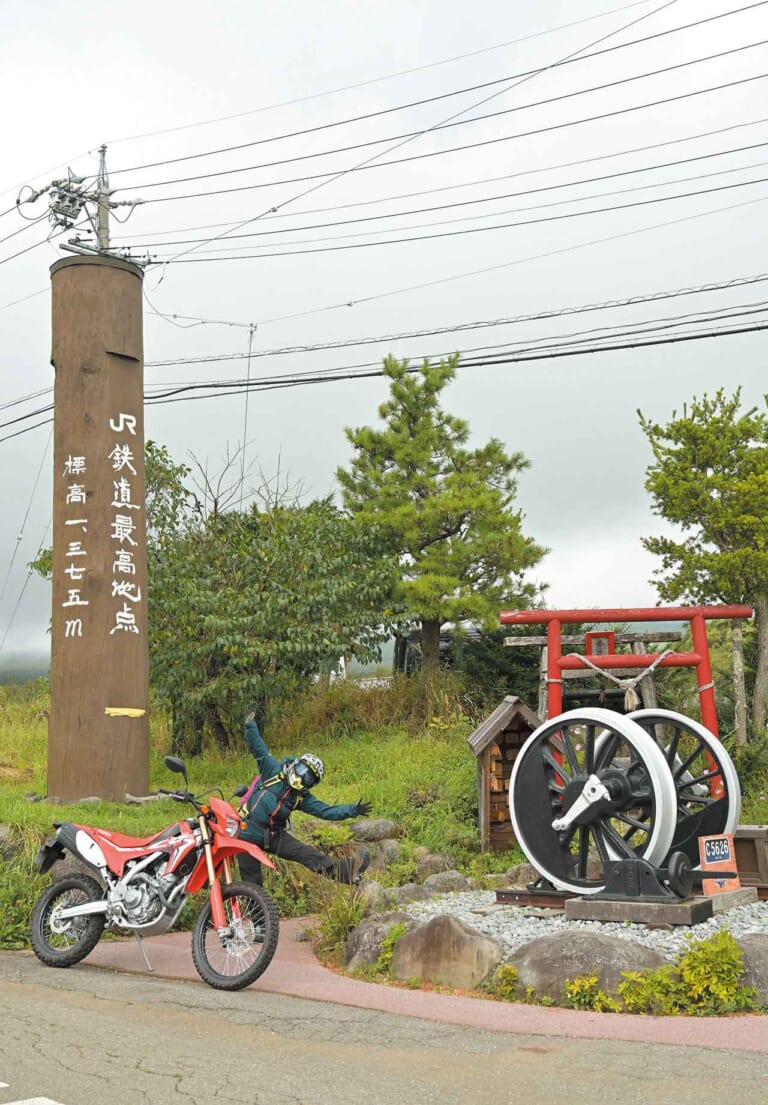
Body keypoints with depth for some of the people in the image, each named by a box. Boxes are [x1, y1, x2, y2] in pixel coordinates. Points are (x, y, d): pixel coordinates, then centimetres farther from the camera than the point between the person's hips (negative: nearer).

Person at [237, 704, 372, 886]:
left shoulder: (302, 798, 6)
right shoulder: (274, 770, -4)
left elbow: (327, 811, 1)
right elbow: (258, 747, -9)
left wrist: (353, 809, -11)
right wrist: (251, 723, -21)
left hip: (273, 835, 3)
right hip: (248, 833, -3)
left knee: (308, 853, -14)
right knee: (252, 882, -4)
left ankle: (346, 872, -26)